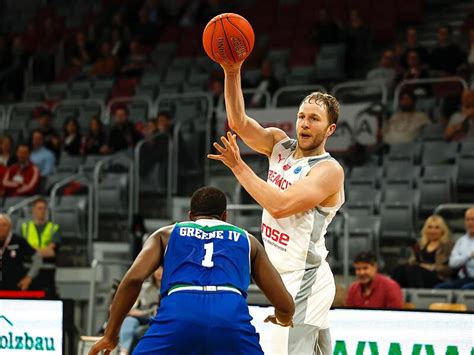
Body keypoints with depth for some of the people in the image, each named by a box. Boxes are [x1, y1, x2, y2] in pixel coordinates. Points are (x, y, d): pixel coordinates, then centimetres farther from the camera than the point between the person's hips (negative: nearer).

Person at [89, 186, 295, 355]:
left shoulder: (166, 234, 31)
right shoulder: (246, 240, 33)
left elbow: (133, 279, 12)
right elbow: (285, 305, 28)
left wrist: (110, 335, 19)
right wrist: (283, 320, 53)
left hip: (179, 310, 0)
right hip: (231, 313, 1)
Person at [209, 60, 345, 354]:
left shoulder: (329, 170, -15)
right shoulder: (281, 144, 8)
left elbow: (281, 205, -26)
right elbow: (239, 122, -3)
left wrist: (239, 167, -21)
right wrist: (233, 73, -15)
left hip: (304, 281, -8)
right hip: (287, 278, 8)